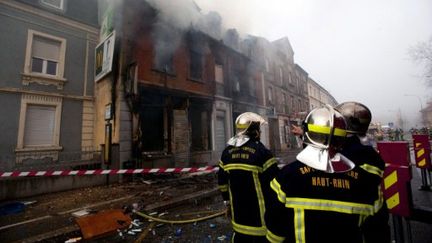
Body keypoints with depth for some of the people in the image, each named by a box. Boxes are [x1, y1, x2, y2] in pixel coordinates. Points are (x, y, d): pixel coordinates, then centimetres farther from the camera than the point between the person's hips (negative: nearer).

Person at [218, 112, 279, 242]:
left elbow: (222, 180, 7)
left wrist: (227, 199, 19)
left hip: (237, 208, 5)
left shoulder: (227, 152, -1)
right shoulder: (261, 151, -19)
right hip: (259, 209, -5)